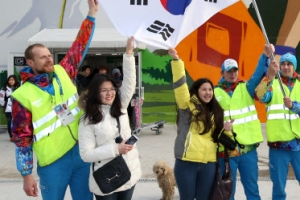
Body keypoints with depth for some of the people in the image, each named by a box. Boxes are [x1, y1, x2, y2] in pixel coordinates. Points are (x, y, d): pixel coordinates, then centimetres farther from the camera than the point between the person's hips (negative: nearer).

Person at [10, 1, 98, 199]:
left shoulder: (63, 73, 2)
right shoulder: (23, 96, -10)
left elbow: (80, 46, 8)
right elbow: (22, 139, -6)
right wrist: (26, 175, -6)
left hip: (82, 151, 4)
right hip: (53, 161, -4)